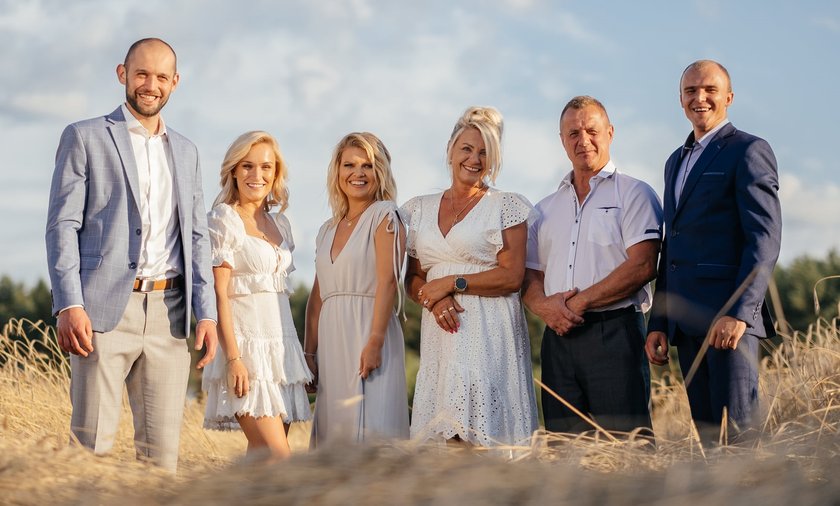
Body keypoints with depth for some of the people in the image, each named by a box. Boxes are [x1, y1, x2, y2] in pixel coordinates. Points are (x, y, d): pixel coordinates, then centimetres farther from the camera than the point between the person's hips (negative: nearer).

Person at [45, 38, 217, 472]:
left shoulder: (185, 152, 19)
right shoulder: (84, 138, 4)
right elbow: (62, 226, -3)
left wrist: (206, 313, 6)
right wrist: (69, 305, -14)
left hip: (168, 313, 4)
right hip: (105, 308, -4)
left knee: (162, 449, 3)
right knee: (91, 442, -7)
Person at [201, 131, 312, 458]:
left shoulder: (280, 224, 16)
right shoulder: (223, 220, -5)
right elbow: (219, 293, -11)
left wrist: (298, 357, 15)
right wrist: (233, 358, -19)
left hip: (283, 344, 7)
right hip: (247, 345, -7)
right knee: (279, 459, -15)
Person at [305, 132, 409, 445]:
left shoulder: (385, 216, -2)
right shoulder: (327, 230, 18)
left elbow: (387, 281, -12)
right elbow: (318, 294, 16)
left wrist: (375, 342, -20)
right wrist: (309, 351, 9)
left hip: (367, 333, -6)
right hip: (331, 341, 7)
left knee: (368, 429, -12)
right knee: (333, 430, 5)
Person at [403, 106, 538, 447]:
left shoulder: (507, 207, 3)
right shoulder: (421, 209, 16)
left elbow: (512, 276, -5)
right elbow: (412, 277, 16)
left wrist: (451, 283, -9)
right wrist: (432, 300, -6)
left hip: (488, 332, -4)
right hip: (440, 330, 4)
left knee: (482, 432, -12)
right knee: (447, 433, -4)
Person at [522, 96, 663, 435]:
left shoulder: (633, 194, 4)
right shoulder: (546, 209, 21)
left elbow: (642, 266, -8)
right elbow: (530, 278, 18)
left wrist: (579, 302, -11)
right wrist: (544, 306, -6)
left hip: (614, 333, -5)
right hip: (558, 338, 5)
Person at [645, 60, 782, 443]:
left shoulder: (749, 151, -1)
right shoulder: (676, 161, 23)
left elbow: (765, 238, -11)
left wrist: (739, 312, -21)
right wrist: (658, 323, 17)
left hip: (730, 316, -7)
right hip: (686, 322, 7)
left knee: (738, 434, -12)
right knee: (707, 435, 6)